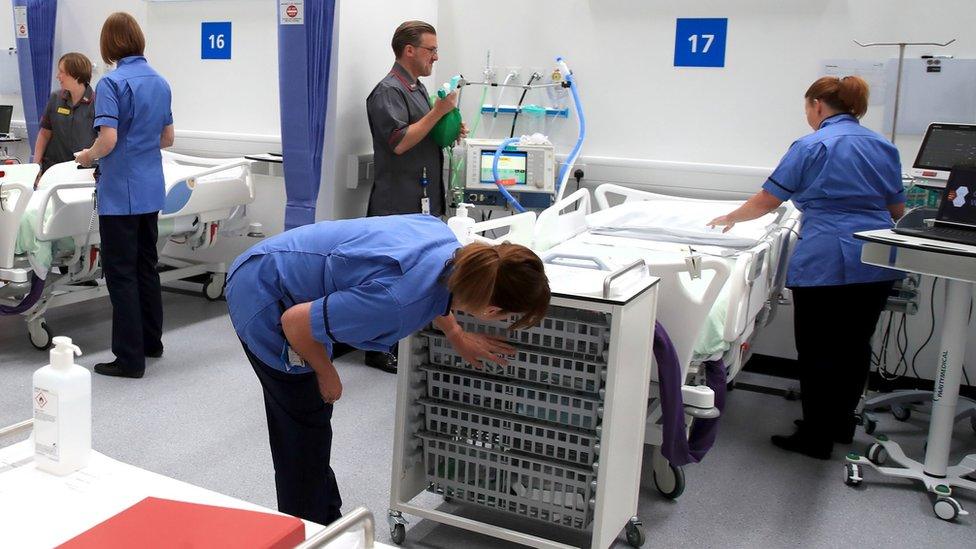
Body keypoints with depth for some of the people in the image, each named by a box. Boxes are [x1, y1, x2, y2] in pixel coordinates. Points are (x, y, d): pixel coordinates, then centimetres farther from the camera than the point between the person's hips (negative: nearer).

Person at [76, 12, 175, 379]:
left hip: (120, 193, -7)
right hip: (151, 191, 7)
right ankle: (151, 341, 28)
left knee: (121, 273, -1)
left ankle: (130, 358, 4)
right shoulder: (160, 82, 8)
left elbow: (109, 138, -22)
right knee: (146, 266, 17)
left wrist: (88, 156, -3)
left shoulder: (112, 83, -14)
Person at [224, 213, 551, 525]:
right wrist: (327, 376, -8)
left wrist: (458, 337, 14)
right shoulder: (398, 302, -36)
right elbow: (296, 323, -25)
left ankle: (327, 522, 38)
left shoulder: (450, 247, -14)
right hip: (264, 299, -9)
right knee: (306, 429, 2)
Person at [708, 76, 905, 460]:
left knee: (818, 351, 2)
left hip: (826, 265, -7)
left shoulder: (812, 147, -6)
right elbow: (897, 211, 19)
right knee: (855, 346, 16)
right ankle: (841, 424, 30)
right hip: (877, 266, 7)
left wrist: (729, 219, 13)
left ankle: (816, 437, 10)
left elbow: (766, 201, -3)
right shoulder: (883, 147, 13)